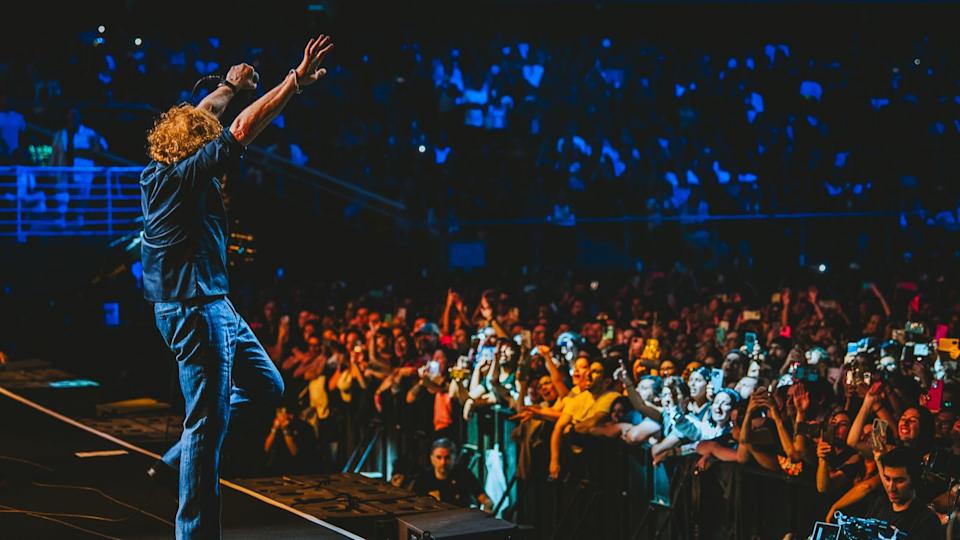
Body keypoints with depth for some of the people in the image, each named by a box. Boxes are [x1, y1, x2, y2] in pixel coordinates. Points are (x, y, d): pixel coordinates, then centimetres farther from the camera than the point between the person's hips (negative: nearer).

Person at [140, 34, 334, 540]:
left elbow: (194, 119, 25)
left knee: (266, 386, 16)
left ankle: (178, 460, 19)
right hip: (196, 309, -10)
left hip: (213, 307, 10)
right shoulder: (187, 174, -16)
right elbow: (245, 127, -19)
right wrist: (297, 80, -17)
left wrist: (229, 85, 33)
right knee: (208, 421, -7)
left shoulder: (156, 172, 8)